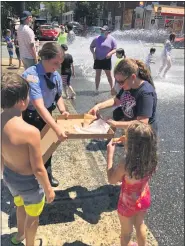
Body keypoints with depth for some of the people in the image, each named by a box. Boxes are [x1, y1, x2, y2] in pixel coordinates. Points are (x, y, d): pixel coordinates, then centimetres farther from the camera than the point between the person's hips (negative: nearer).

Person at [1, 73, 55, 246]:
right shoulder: (30, 131, -35)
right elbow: (38, 169, -25)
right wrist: (48, 189, -8)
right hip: (28, 181, -7)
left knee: (20, 205, 36)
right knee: (32, 217, 23)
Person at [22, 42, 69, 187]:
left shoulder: (56, 75, -8)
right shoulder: (31, 75, -30)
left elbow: (58, 96, 8)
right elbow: (39, 106, -38)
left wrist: (62, 111, -12)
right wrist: (57, 128, -44)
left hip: (46, 115, 6)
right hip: (29, 117, -6)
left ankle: (47, 174, 44)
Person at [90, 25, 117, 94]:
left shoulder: (111, 39, -4)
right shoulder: (97, 38, 0)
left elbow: (115, 49, -2)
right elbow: (91, 46, 9)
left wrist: (110, 53, -22)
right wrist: (93, 53, -8)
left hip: (106, 60, -1)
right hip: (98, 59, 1)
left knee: (109, 74, 6)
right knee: (98, 74, 5)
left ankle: (112, 88, 21)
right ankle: (97, 89, 14)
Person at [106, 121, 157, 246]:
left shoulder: (126, 163, -38)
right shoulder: (151, 158, -21)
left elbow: (111, 179, -20)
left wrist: (110, 153, -17)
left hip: (128, 203, -5)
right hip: (144, 199, 5)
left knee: (126, 232, 25)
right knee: (140, 225, 33)